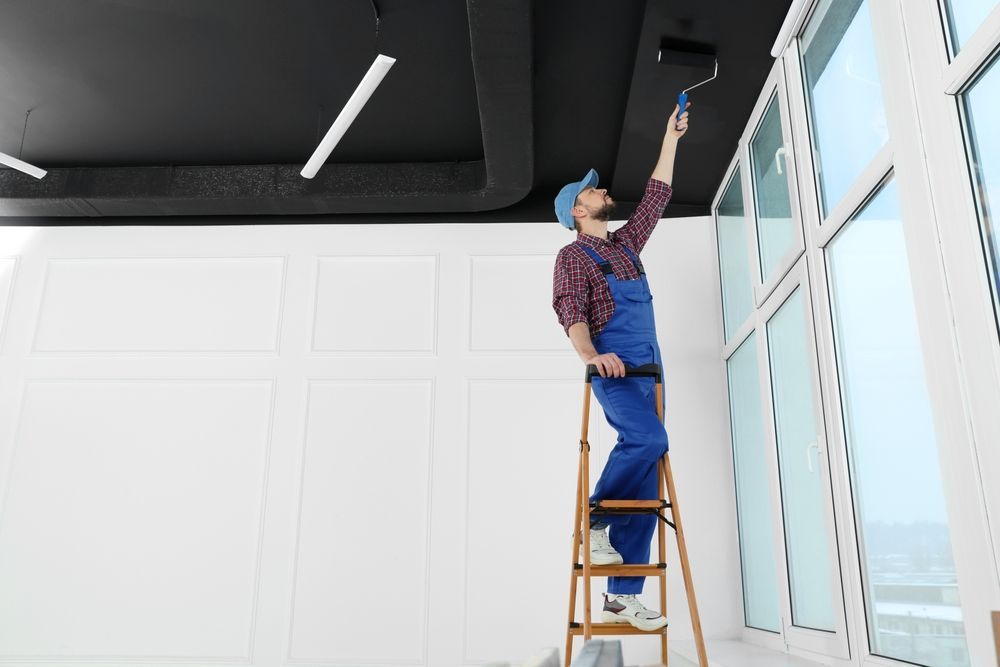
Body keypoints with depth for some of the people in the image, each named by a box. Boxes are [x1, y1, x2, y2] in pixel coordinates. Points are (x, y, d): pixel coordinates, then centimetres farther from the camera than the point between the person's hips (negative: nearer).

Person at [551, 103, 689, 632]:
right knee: (647, 438, -32)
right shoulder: (573, 256, 4)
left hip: (648, 370, 7)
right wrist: (590, 354, -29)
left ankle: (623, 596, 0)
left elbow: (657, 195, 31)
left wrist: (671, 137, 31)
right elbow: (570, 311, -11)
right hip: (612, 368, -7)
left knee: (646, 475, -2)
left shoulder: (626, 244, 24)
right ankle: (595, 521, -8)